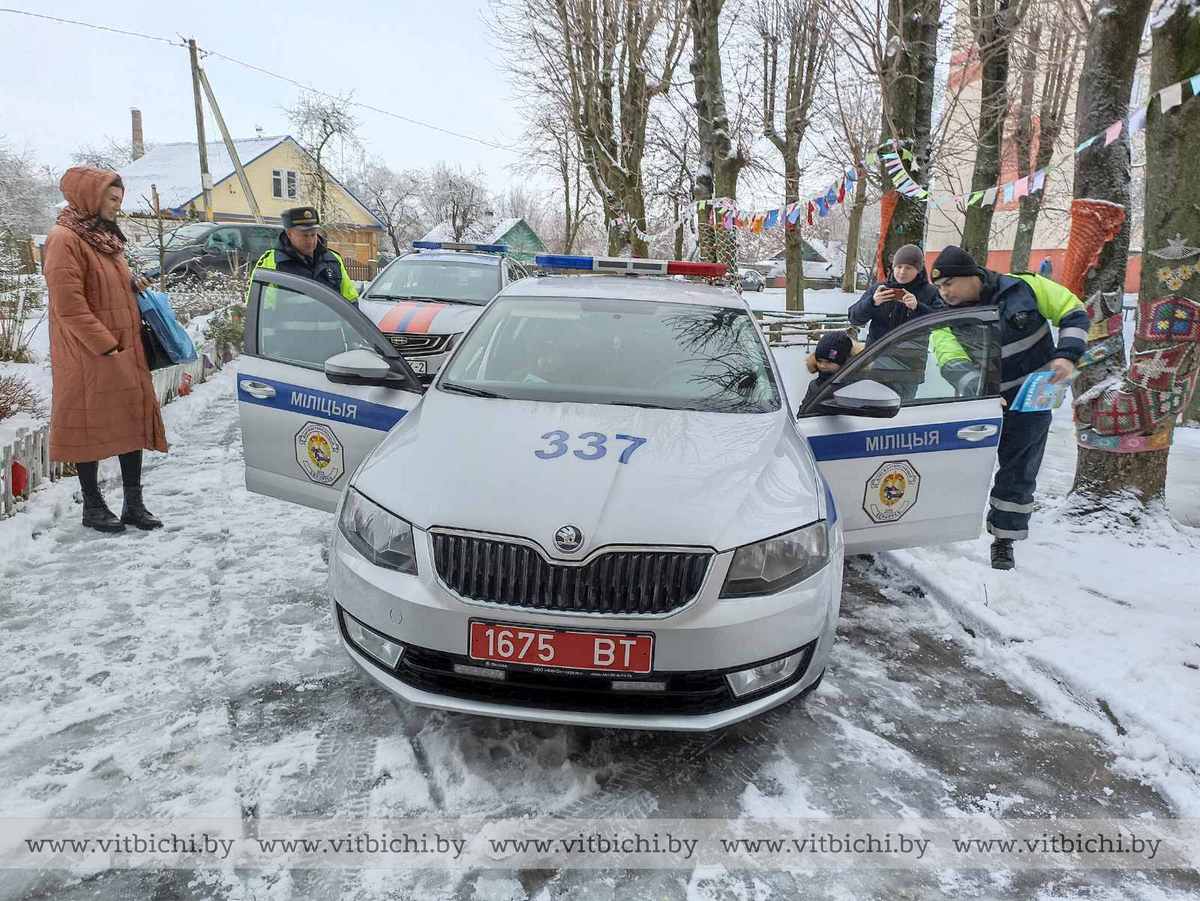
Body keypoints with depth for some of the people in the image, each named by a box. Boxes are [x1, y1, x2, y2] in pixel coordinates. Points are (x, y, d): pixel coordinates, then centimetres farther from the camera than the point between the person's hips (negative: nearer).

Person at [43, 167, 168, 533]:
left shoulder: (106, 238, 15)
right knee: (91, 427, 2)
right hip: (89, 357, -8)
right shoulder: (65, 240, -12)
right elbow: (68, 304, -18)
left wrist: (133, 285, 8)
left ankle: (133, 503, 15)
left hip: (126, 351, 8)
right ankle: (93, 506, 15)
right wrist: (106, 346, -18)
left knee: (133, 421, 8)